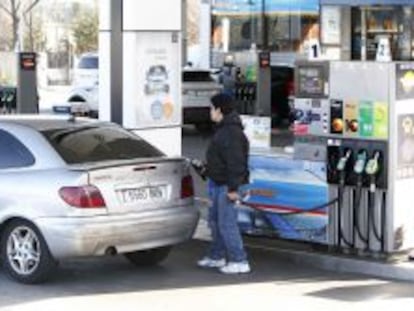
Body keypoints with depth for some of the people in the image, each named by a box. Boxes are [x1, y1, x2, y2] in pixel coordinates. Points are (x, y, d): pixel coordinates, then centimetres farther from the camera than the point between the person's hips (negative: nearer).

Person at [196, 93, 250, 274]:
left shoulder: (231, 133, -21)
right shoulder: (223, 129, 14)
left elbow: (235, 162, -24)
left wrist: (233, 188, -25)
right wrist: (209, 170, 27)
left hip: (227, 186, -11)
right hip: (219, 184, 11)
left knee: (227, 223, -8)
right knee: (214, 220, 18)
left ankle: (239, 262, -3)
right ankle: (217, 256, 31)